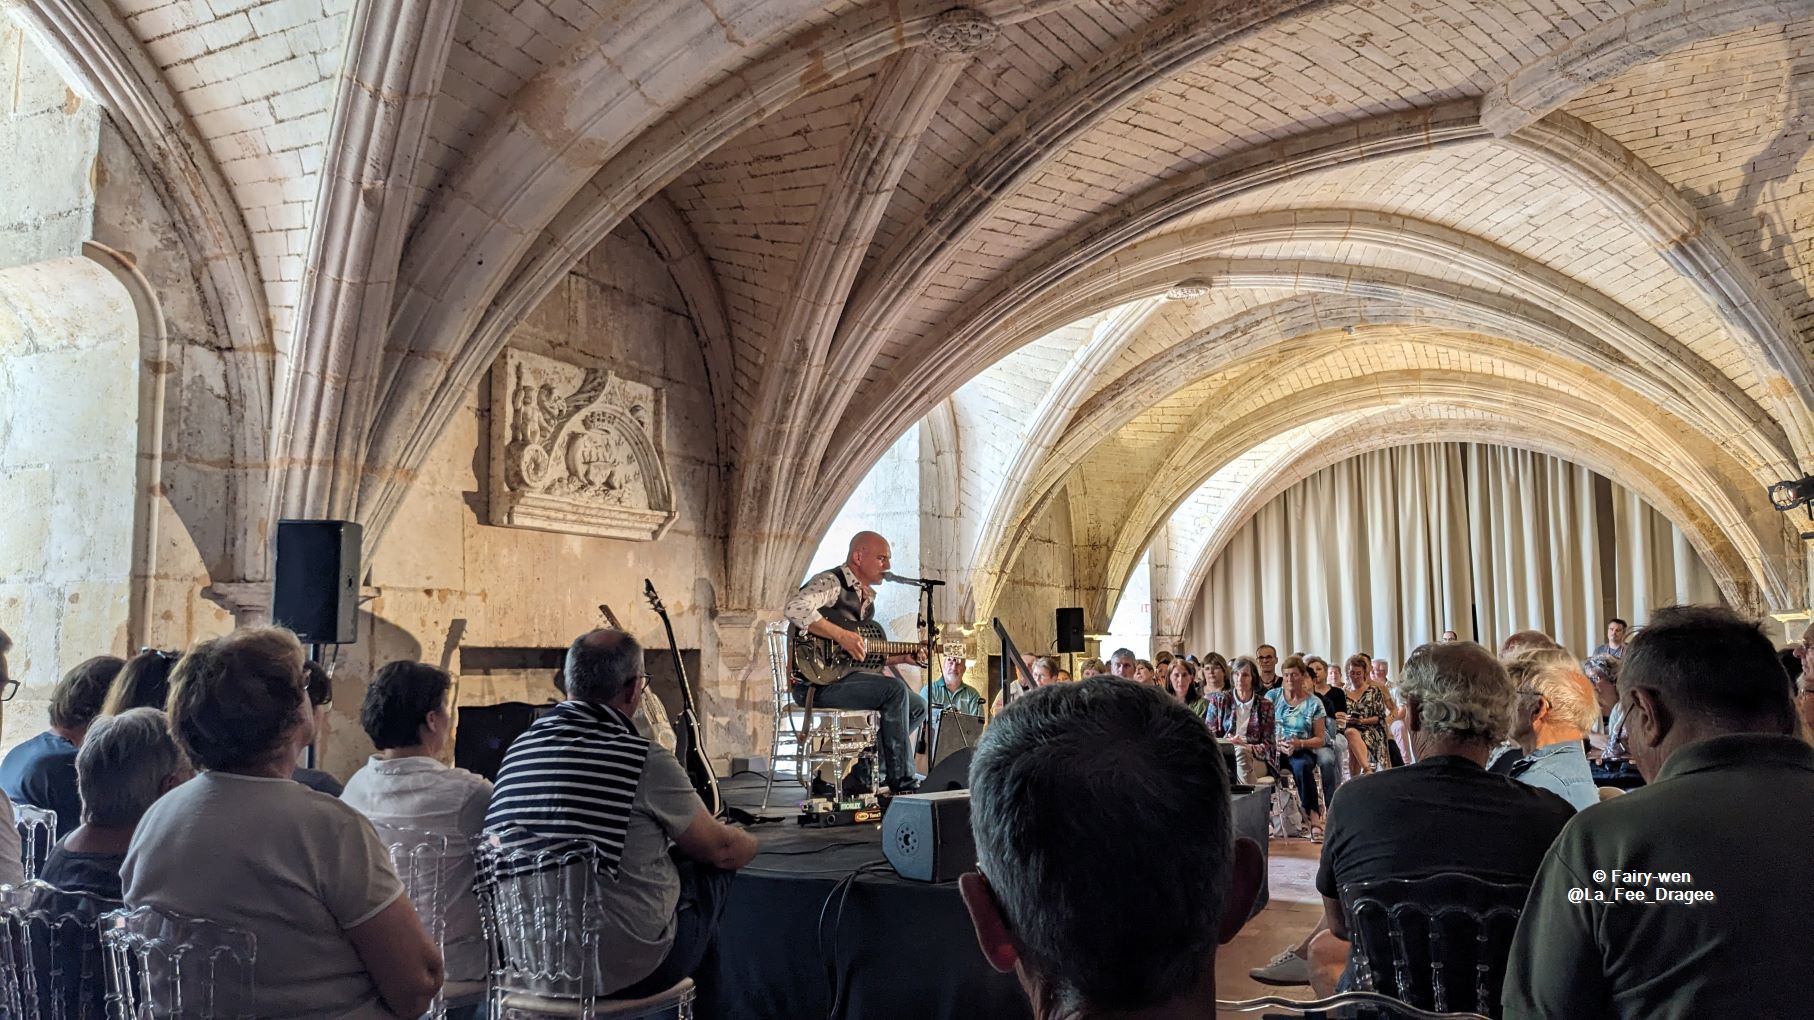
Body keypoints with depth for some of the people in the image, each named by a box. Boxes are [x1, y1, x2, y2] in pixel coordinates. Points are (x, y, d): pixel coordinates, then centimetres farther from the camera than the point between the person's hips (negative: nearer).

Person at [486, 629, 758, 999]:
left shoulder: (519, 748, 1)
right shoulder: (645, 761, -18)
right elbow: (719, 848, -4)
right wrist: (750, 842, 21)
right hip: (627, 969, -7)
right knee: (716, 870, 16)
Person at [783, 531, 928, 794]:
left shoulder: (867, 598, 21)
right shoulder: (830, 582, -10)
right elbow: (795, 608, -31)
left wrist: (904, 656, 11)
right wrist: (842, 636, -29)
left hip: (846, 675, 10)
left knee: (917, 706, 5)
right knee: (895, 689, -24)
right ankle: (901, 781, -16)